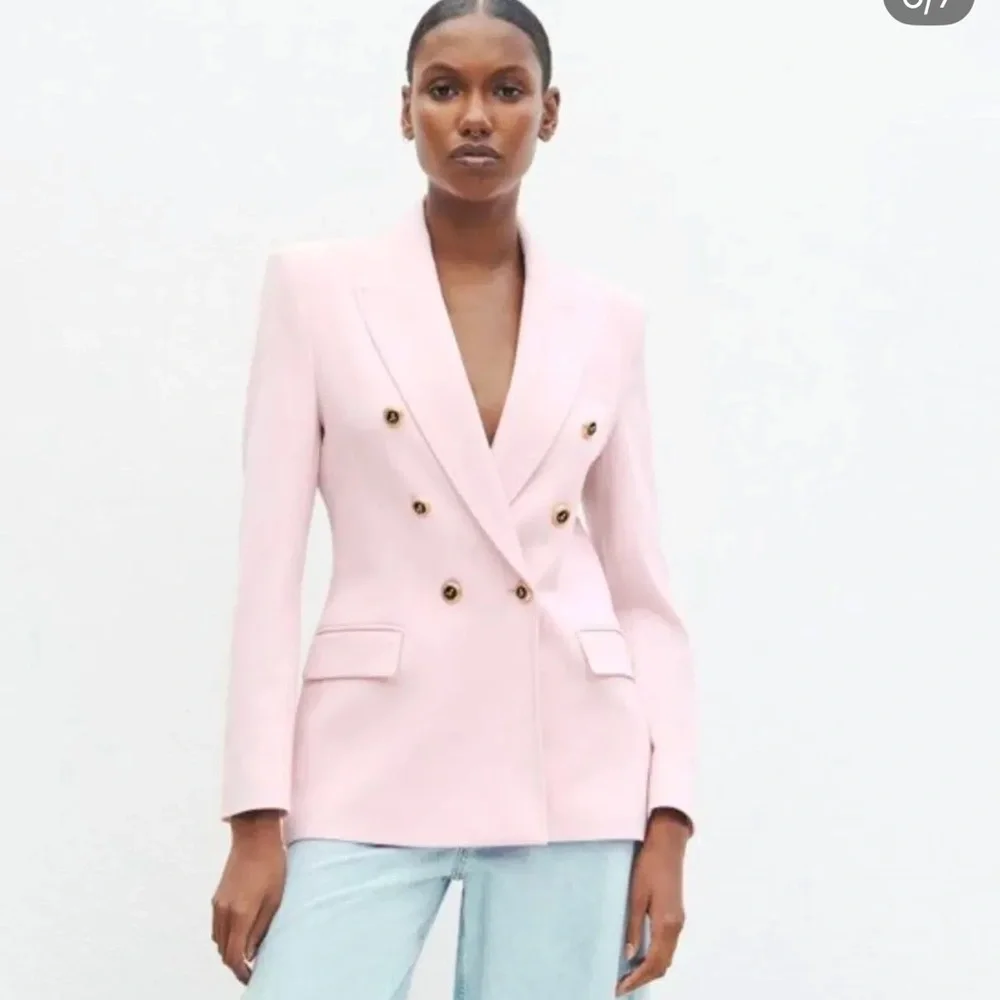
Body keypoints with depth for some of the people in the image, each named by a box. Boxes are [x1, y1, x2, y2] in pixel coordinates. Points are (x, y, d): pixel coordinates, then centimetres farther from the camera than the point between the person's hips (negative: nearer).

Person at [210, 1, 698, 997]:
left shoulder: (607, 321, 7)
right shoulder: (316, 286, 2)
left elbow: (643, 586, 9)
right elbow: (270, 561, -2)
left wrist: (667, 818, 1)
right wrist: (258, 818, -7)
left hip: (573, 772, 2)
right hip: (374, 765, -2)